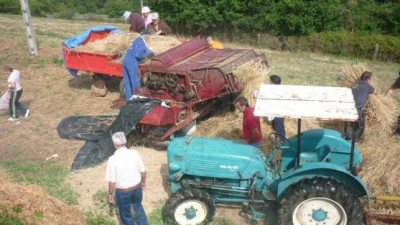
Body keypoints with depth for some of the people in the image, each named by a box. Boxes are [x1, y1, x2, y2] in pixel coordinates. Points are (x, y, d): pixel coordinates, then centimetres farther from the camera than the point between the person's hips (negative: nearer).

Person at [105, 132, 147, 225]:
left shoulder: (113, 159, -24)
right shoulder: (135, 153, -13)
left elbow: (112, 182, -18)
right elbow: (143, 171, -2)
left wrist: (110, 194, -2)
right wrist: (143, 181, 17)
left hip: (123, 192, -4)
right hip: (137, 187, 4)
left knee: (126, 214, 20)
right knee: (138, 206, 32)